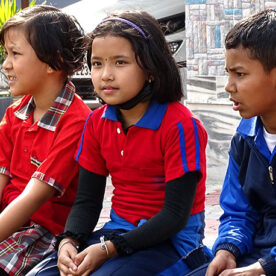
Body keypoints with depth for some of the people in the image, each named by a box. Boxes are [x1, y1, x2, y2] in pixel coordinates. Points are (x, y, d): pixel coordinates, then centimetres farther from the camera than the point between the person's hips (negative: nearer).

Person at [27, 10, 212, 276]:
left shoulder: (180, 125, -16)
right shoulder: (97, 122, 4)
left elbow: (175, 215, -17)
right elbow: (87, 199, 7)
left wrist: (108, 249, -23)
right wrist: (68, 241, -14)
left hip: (173, 239, -6)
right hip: (119, 229, 6)